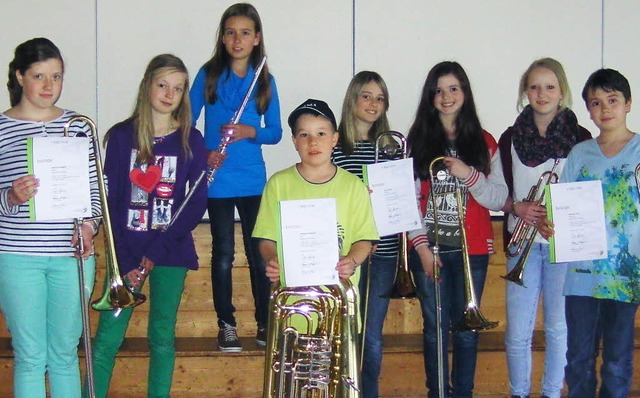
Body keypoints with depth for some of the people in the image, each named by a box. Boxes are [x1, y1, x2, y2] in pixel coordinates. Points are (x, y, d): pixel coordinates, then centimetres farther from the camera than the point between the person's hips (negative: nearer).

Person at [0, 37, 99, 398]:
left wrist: (88, 224, -8)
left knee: (65, 354, 10)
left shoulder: (78, 126, 6)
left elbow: (94, 189, 8)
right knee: (30, 357, 3)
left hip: (71, 254, 2)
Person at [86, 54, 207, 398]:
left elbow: (197, 203, -1)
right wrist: (125, 260, -9)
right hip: (125, 252, -1)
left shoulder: (190, 140, 3)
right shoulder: (121, 136, 1)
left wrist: (157, 250, -10)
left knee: (162, 338, 6)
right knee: (107, 338, -3)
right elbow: (110, 201, -1)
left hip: (171, 253, 1)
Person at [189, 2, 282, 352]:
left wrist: (251, 132, -14)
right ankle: (226, 326, 13)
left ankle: (265, 324, 15)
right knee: (223, 253, 4)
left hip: (253, 181, 1)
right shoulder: (209, 74, 1)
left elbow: (275, 132, 7)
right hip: (218, 181, -1)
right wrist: (203, 154, -15)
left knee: (259, 253, 4)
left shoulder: (264, 80, 5)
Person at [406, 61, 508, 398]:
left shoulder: (483, 143, 6)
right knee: (435, 327, 4)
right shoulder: (418, 141, 5)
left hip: (471, 249, 0)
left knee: (466, 327, 4)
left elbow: (499, 199, 1)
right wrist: (421, 245, -7)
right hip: (429, 247, 0)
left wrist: (469, 174, -15)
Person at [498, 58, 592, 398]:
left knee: (559, 326, 5)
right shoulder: (511, 139, 6)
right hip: (523, 243, 1)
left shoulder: (580, 138, 1)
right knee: (517, 331, 1)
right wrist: (517, 207, -12)